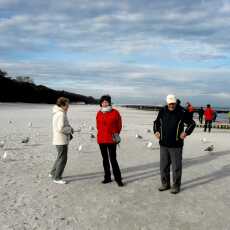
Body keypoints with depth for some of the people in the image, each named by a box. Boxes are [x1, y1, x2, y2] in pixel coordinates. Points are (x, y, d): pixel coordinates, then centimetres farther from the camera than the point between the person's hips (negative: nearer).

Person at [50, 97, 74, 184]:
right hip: (61, 140, -10)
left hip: (58, 140, 10)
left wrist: (69, 129, 8)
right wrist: (70, 129, -10)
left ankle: (53, 173, 34)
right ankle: (57, 178, 10)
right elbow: (61, 128, -26)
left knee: (60, 157, 23)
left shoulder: (57, 113, 12)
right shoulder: (61, 114, -20)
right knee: (62, 159, 0)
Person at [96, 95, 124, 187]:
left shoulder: (115, 112, -4)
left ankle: (118, 178, 4)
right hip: (101, 139, 5)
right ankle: (107, 177, 25)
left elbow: (119, 125, 3)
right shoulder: (99, 113, 7)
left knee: (113, 159, -7)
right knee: (105, 159, 13)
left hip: (111, 140, -5)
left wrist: (115, 134, 3)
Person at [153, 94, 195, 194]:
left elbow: (192, 123, 2)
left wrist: (186, 132, -13)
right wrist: (156, 131, 3)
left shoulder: (181, 112, -7)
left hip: (176, 145, -4)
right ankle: (165, 184, 27)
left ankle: (176, 186, 18)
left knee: (176, 167, 4)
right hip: (163, 144, 4)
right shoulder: (162, 111, 4)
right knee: (163, 166, 12)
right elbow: (156, 122, 19)